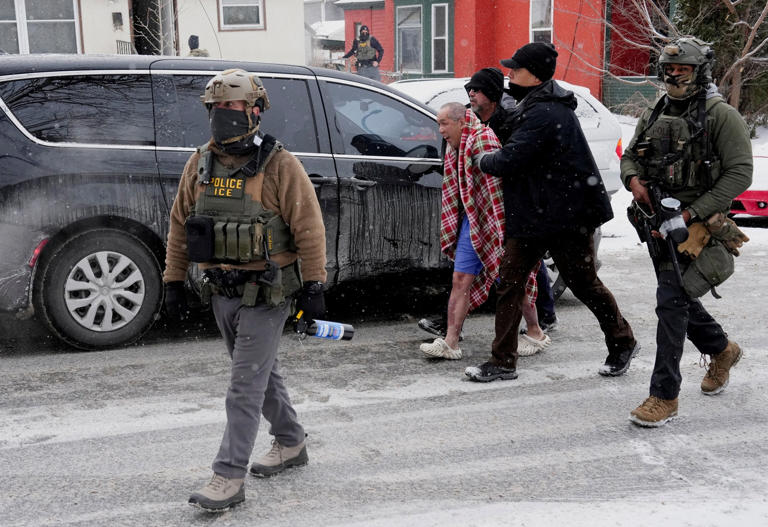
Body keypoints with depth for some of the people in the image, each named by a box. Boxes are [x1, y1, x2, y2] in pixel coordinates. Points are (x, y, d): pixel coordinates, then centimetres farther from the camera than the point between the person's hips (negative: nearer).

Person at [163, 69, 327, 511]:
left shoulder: (280, 166, -12)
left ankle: (230, 476, 2)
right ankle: (291, 443, 36)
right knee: (263, 371, 19)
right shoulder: (201, 164, 5)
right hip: (222, 292, 7)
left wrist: (314, 285, -14)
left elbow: (309, 228, -12)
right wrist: (174, 281, 9)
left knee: (246, 385, -5)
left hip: (265, 295, -6)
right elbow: (180, 225, 11)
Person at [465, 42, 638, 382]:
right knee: (508, 283, 4)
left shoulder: (544, 113, -21)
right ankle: (503, 362, 9)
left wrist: (482, 160, -6)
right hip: (531, 215, 10)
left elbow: (509, 161, -25)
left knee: (584, 284, 7)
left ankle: (623, 344, 30)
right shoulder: (535, 107, 14)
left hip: (566, 215, -10)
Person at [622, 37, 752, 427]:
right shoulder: (654, 115, 11)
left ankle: (664, 397, -6)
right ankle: (722, 351, 46)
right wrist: (634, 180, -6)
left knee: (671, 302, -13)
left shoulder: (721, 116, -9)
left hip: (696, 225, -7)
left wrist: (693, 212, -19)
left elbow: (739, 173, -13)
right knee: (680, 299, 19)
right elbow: (630, 156, 18)